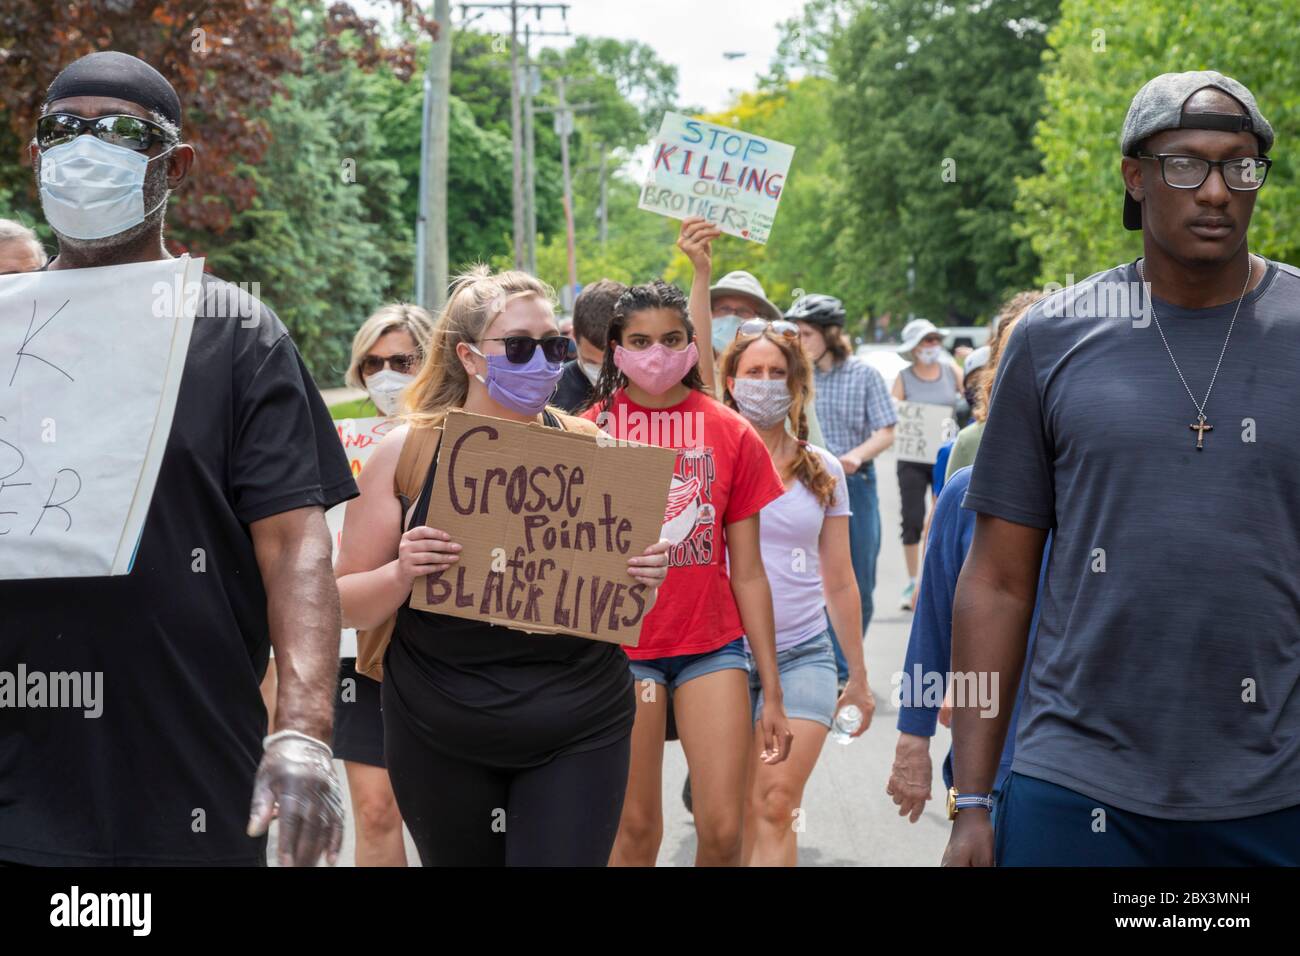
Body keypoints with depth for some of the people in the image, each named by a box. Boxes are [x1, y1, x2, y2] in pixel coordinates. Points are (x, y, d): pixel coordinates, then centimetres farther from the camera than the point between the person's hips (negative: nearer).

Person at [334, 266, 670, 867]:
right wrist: (401, 575, -20)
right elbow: (346, 604, 0)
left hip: (578, 731, 0)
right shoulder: (408, 450, -3)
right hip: (441, 740, 0)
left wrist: (645, 579, -10)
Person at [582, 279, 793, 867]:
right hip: (619, 645, -1)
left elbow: (747, 574, 4)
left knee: (723, 830, -4)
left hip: (712, 645, 1)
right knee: (635, 828, 5)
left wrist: (772, 691, 2)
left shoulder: (732, 434, 1)